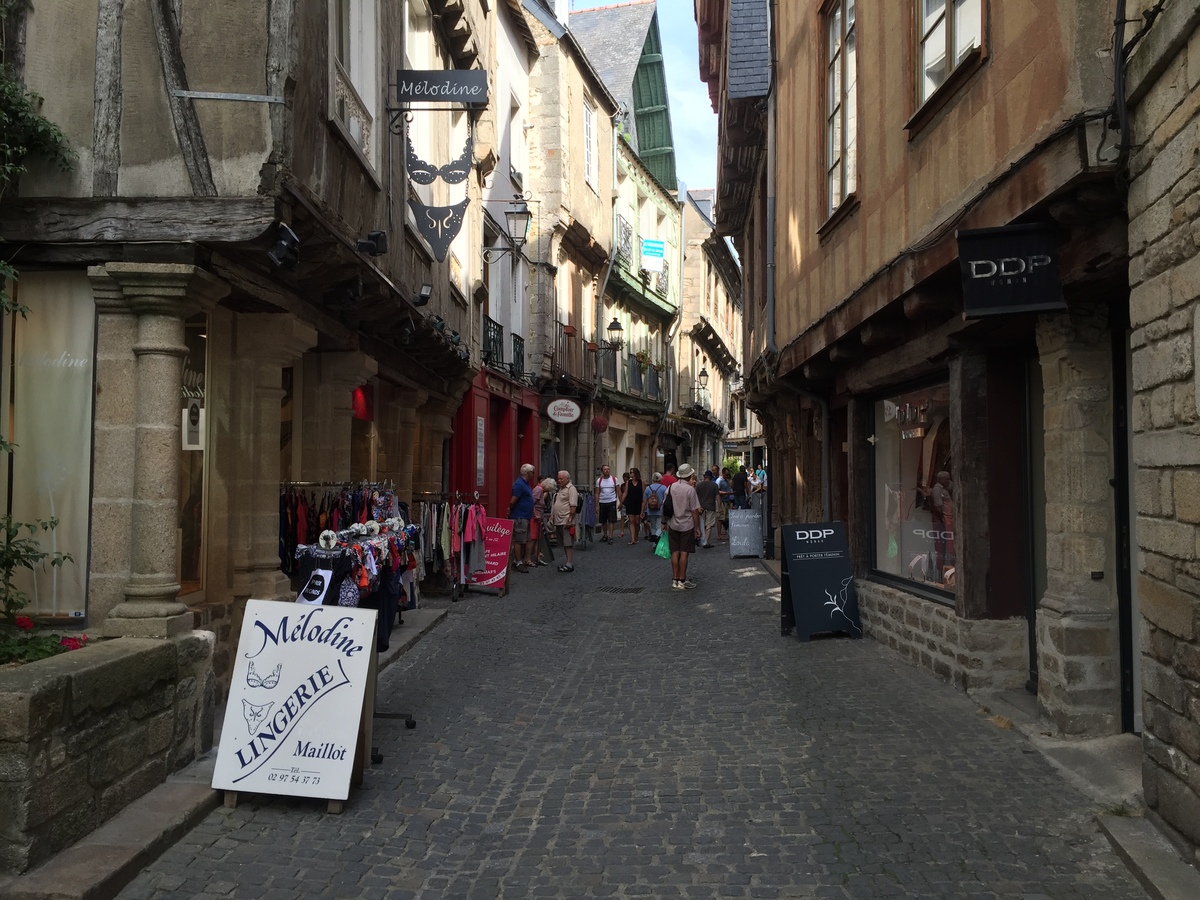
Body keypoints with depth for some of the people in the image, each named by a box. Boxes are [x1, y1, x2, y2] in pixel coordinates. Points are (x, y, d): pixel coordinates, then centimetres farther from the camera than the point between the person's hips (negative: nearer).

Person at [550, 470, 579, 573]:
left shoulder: (571, 489, -11)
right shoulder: (561, 489, 20)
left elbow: (573, 506, -18)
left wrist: (570, 520, -22)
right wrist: (552, 516, 19)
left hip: (566, 522, -10)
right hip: (559, 521, 10)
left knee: (568, 543, -9)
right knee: (564, 544, 12)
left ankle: (570, 564, -8)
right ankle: (568, 562, 17)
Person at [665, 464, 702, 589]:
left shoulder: (671, 487, 0)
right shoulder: (690, 489, -13)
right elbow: (694, 511, -12)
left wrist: (664, 523, 16)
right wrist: (697, 527, -4)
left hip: (673, 525, 4)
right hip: (687, 525, -4)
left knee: (675, 552, 9)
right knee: (684, 553, 0)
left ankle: (675, 580, 13)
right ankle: (682, 581, 2)